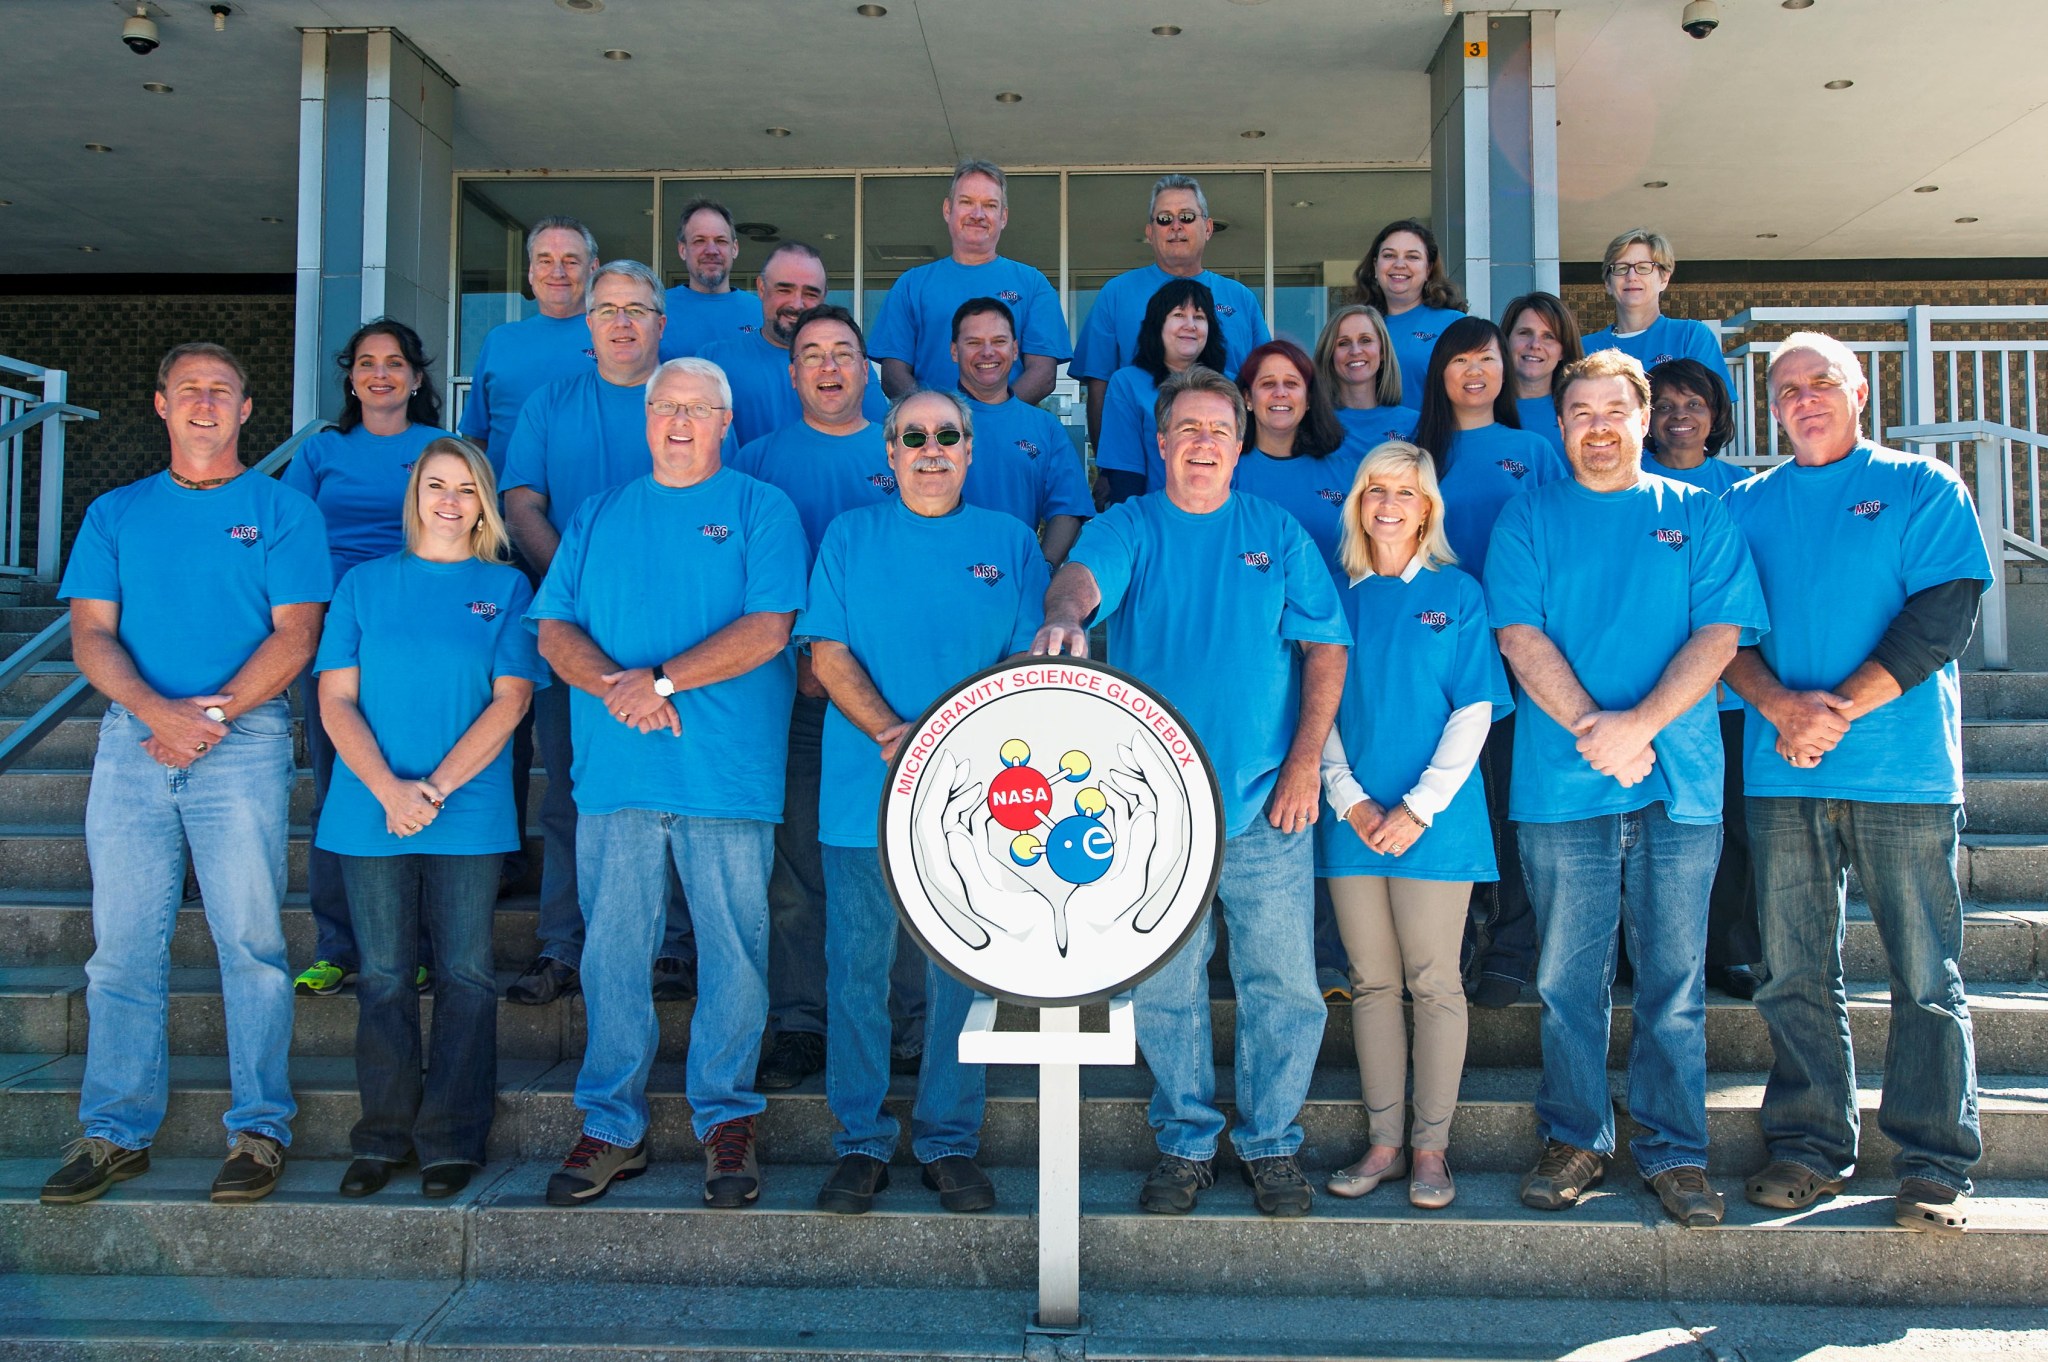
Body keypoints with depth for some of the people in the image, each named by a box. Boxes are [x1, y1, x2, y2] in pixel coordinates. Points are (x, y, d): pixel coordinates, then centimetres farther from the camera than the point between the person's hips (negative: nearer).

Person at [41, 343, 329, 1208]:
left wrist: (213, 715, -12)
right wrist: (157, 711, -11)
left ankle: (259, 1129, 1)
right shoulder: (115, 514, 17)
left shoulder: (283, 511, 9)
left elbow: (294, 635, -1)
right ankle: (116, 1133, 11)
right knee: (123, 943, 3)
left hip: (244, 742, -3)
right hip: (132, 741, 3)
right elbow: (90, 634, 7)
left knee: (250, 941, -5)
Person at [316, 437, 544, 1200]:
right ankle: (384, 1136, 16)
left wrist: (436, 788, -12)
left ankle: (452, 1140, 9)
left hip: (469, 814, -1)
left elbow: (510, 700, -2)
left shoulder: (505, 587, 7)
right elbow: (336, 699, 3)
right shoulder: (365, 583, 11)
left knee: (464, 975, 1)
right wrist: (390, 791, -11)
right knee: (384, 975, 6)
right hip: (373, 813, 1)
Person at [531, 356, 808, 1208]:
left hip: (728, 774, -3)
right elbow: (554, 630, 10)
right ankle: (612, 1128, 17)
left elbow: (768, 630, -6)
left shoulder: (761, 510, 6)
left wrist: (664, 679, -14)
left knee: (733, 953, 1)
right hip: (615, 772, 3)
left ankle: (726, 1121, 15)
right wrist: (613, 685, -10)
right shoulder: (599, 516, 17)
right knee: (612, 953, 5)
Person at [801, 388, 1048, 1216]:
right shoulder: (850, 538, 9)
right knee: (857, 970, 4)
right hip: (865, 795, 0)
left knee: (962, 975, 5)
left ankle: (949, 1141, 18)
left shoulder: (1009, 542, 10)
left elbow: (1028, 659, 4)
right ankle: (860, 1143, 17)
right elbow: (827, 652, 1)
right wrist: (890, 732, -13)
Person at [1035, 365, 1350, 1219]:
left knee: (1281, 983, 5)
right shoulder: (1128, 528, 5)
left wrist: (1306, 761, -5)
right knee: (1165, 987, 7)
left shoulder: (1277, 533, 9)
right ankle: (1185, 1143, 24)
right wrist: (1065, 617, -42)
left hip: (1266, 803, 1)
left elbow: (1325, 646, 5)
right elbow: (1083, 574, -17)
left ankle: (1270, 1143, 23)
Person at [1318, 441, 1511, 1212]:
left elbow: (1474, 712, -3)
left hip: (1435, 819, -2)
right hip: (1354, 818, 3)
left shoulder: (1456, 595, 3)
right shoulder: (1338, 597, 9)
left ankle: (1431, 1147, 11)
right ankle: (1383, 1142, 16)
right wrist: (1348, 799, -7)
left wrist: (1418, 807, -12)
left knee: (1434, 983, 2)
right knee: (1372, 982, 7)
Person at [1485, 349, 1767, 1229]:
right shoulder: (1529, 518, 9)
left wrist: (1639, 723, -13)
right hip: (1561, 783, 0)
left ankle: (1674, 1151, 15)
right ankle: (1575, 1141, 17)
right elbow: (1521, 636, -2)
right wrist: (1594, 730, -13)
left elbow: (1720, 634, 1)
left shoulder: (1698, 516, 11)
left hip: (1680, 784, 1)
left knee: (1674, 978, 4)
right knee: (1568, 978, 4)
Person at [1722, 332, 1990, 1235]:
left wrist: (1842, 709, -12)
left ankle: (1934, 1168, 8)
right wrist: (1783, 705, -12)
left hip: (1903, 767, -2)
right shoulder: (1746, 506, 15)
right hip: (1781, 774, 2)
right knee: (1794, 974, 5)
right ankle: (1810, 1147, 15)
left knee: (1926, 977, 0)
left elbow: (1942, 615, -3)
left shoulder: (1922, 488, 8)